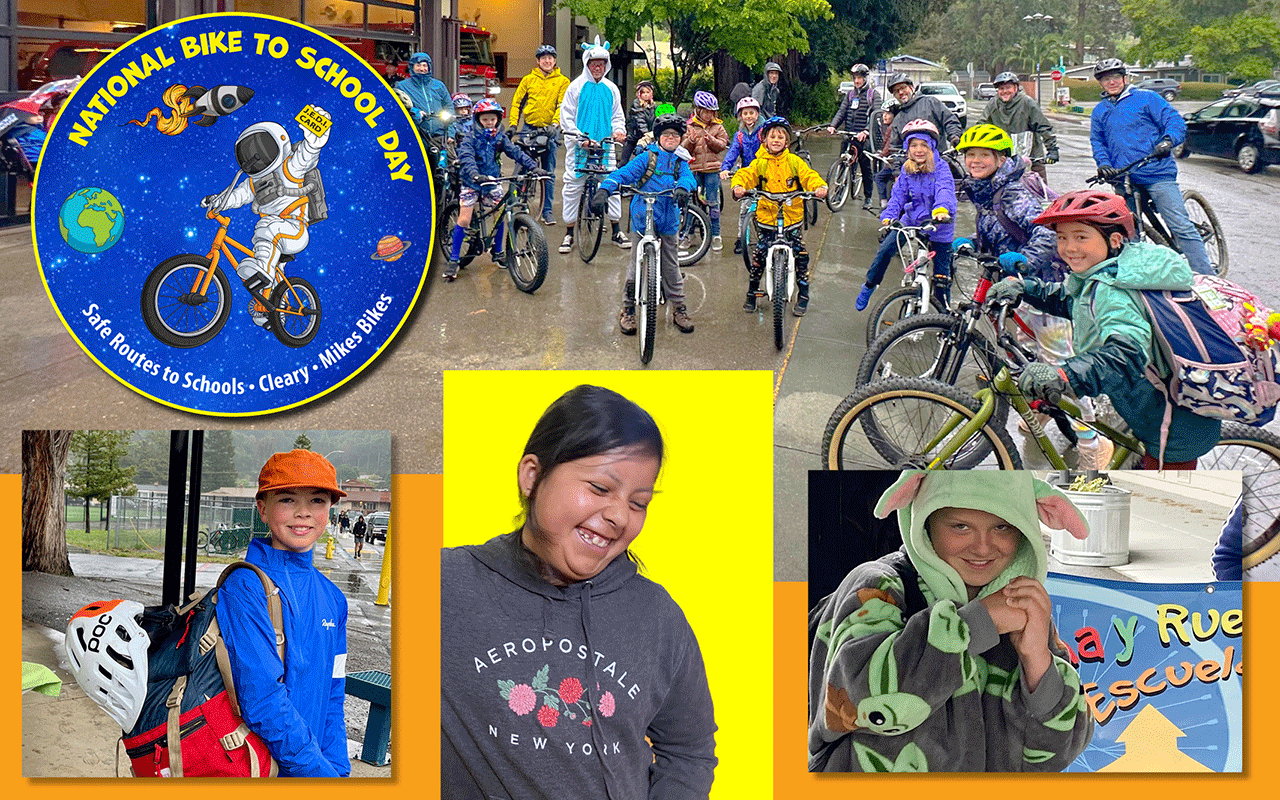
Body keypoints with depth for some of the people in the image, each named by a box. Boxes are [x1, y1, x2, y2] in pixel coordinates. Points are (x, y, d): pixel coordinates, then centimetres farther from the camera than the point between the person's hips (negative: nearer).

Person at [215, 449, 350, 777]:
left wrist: (338, 768, -3)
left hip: (316, 762, 6)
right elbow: (262, 701, -22)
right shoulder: (244, 587, -16)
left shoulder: (332, 598, 5)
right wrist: (320, 771, -22)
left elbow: (332, 699, 9)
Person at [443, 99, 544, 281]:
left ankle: (497, 252, 22)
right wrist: (475, 174, -48)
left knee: (501, 215, -1)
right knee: (464, 220, -10)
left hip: (493, 181, 4)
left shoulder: (500, 138, 0)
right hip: (472, 182, -4)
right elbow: (466, 158, -28)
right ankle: (453, 260, -4)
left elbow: (516, 152, -8)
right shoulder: (471, 138, -13)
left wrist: (534, 167, -22)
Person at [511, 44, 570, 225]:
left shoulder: (562, 82, 4)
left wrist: (555, 123, -18)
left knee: (549, 172, 2)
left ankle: (547, 211, 7)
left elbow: (562, 105, -3)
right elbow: (517, 102, 10)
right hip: (529, 128, 1)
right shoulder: (529, 79, 7)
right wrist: (513, 125, 1)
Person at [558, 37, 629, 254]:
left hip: (604, 145, 3)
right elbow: (566, 117, -2)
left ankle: (616, 231, 11)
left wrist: (618, 130, -4)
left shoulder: (611, 88, 11)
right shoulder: (577, 87, 1)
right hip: (579, 146, -3)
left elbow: (617, 116, 18)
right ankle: (569, 233, 7)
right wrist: (580, 136, -14)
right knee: (573, 187, -2)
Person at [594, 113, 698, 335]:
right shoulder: (646, 158, 0)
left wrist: (683, 187, -32)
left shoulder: (680, 162, 12)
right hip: (642, 220, -3)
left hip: (668, 224, 3)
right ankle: (628, 310, 13)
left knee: (671, 268, 10)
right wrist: (604, 189, -27)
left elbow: (688, 177, -8)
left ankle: (679, 310, 22)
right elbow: (624, 173, -10)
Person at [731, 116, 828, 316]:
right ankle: (752, 294, 18)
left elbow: (809, 175, -5)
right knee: (759, 254, -2)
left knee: (800, 255, -1)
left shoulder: (794, 161, 3)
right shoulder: (760, 162, 1)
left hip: (792, 218, 0)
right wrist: (739, 186, -31)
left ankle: (803, 296, 14)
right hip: (766, 218, 0)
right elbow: (746, 175, -8)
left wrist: (820, 187, -26)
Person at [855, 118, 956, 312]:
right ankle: (869, 286, 11)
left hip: (938, 226, -3)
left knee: (941, 275, 1)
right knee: (885, 248, -13)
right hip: (911, 222, 3)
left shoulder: (940, 169, -16)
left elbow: (945, 191, -32)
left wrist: (942, 210, -54)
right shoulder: (906, 171, -2)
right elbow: (898, 196, -6)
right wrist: (887, 218, -24)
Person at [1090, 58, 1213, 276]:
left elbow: (1175, 121, -1)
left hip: (1157, 175, -5)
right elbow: (1097, 142, 14)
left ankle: (1206, 277, -12)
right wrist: (1104, 164, -7)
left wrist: (1168, 140, -22)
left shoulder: (1146, 98, 5)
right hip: (1123, 180, 5)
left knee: (1181, 227, -12)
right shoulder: (1099, 112, 19)